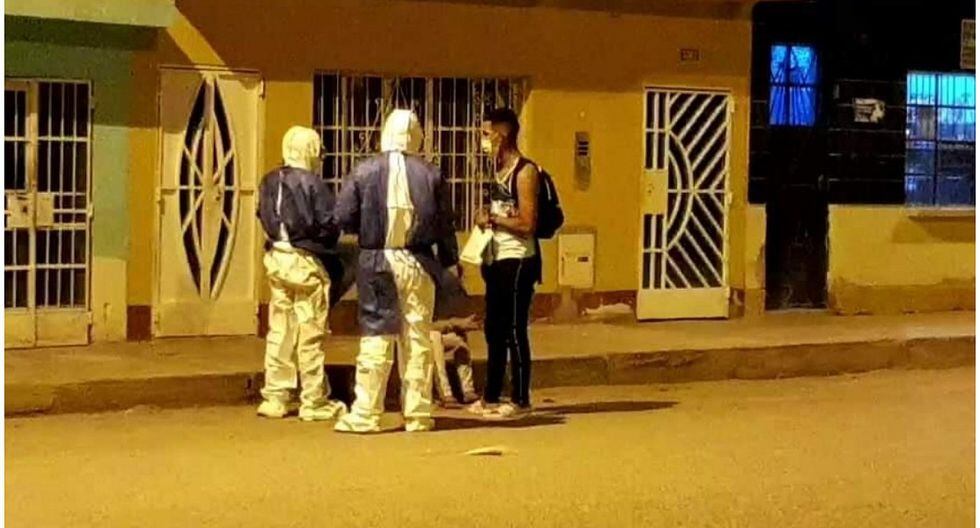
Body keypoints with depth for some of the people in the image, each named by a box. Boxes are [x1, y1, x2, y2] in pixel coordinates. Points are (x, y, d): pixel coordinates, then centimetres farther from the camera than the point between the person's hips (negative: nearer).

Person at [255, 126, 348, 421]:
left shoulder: (269, 182, 6)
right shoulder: (311, 183, -14)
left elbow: (264, 219, 9)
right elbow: (330, 224, -13)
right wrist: (327, 246, 4)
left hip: (276, 259, 6)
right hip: (306, 262, -6)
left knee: (279, 330, 12)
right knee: (310, 332, 1)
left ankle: (275, 398, 15)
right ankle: (314, 402, 7)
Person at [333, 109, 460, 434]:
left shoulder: (365, 171, -5)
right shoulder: (430, 174, -1)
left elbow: (343, 218, -4)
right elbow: (445, 225, 2)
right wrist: (449, 262, 13)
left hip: (377, 261, -1)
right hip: (418, 264, 1)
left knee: (375, 339, 3)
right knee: (418, 339, 8)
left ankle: (365, 414, 2)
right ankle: (418, 415, 11)